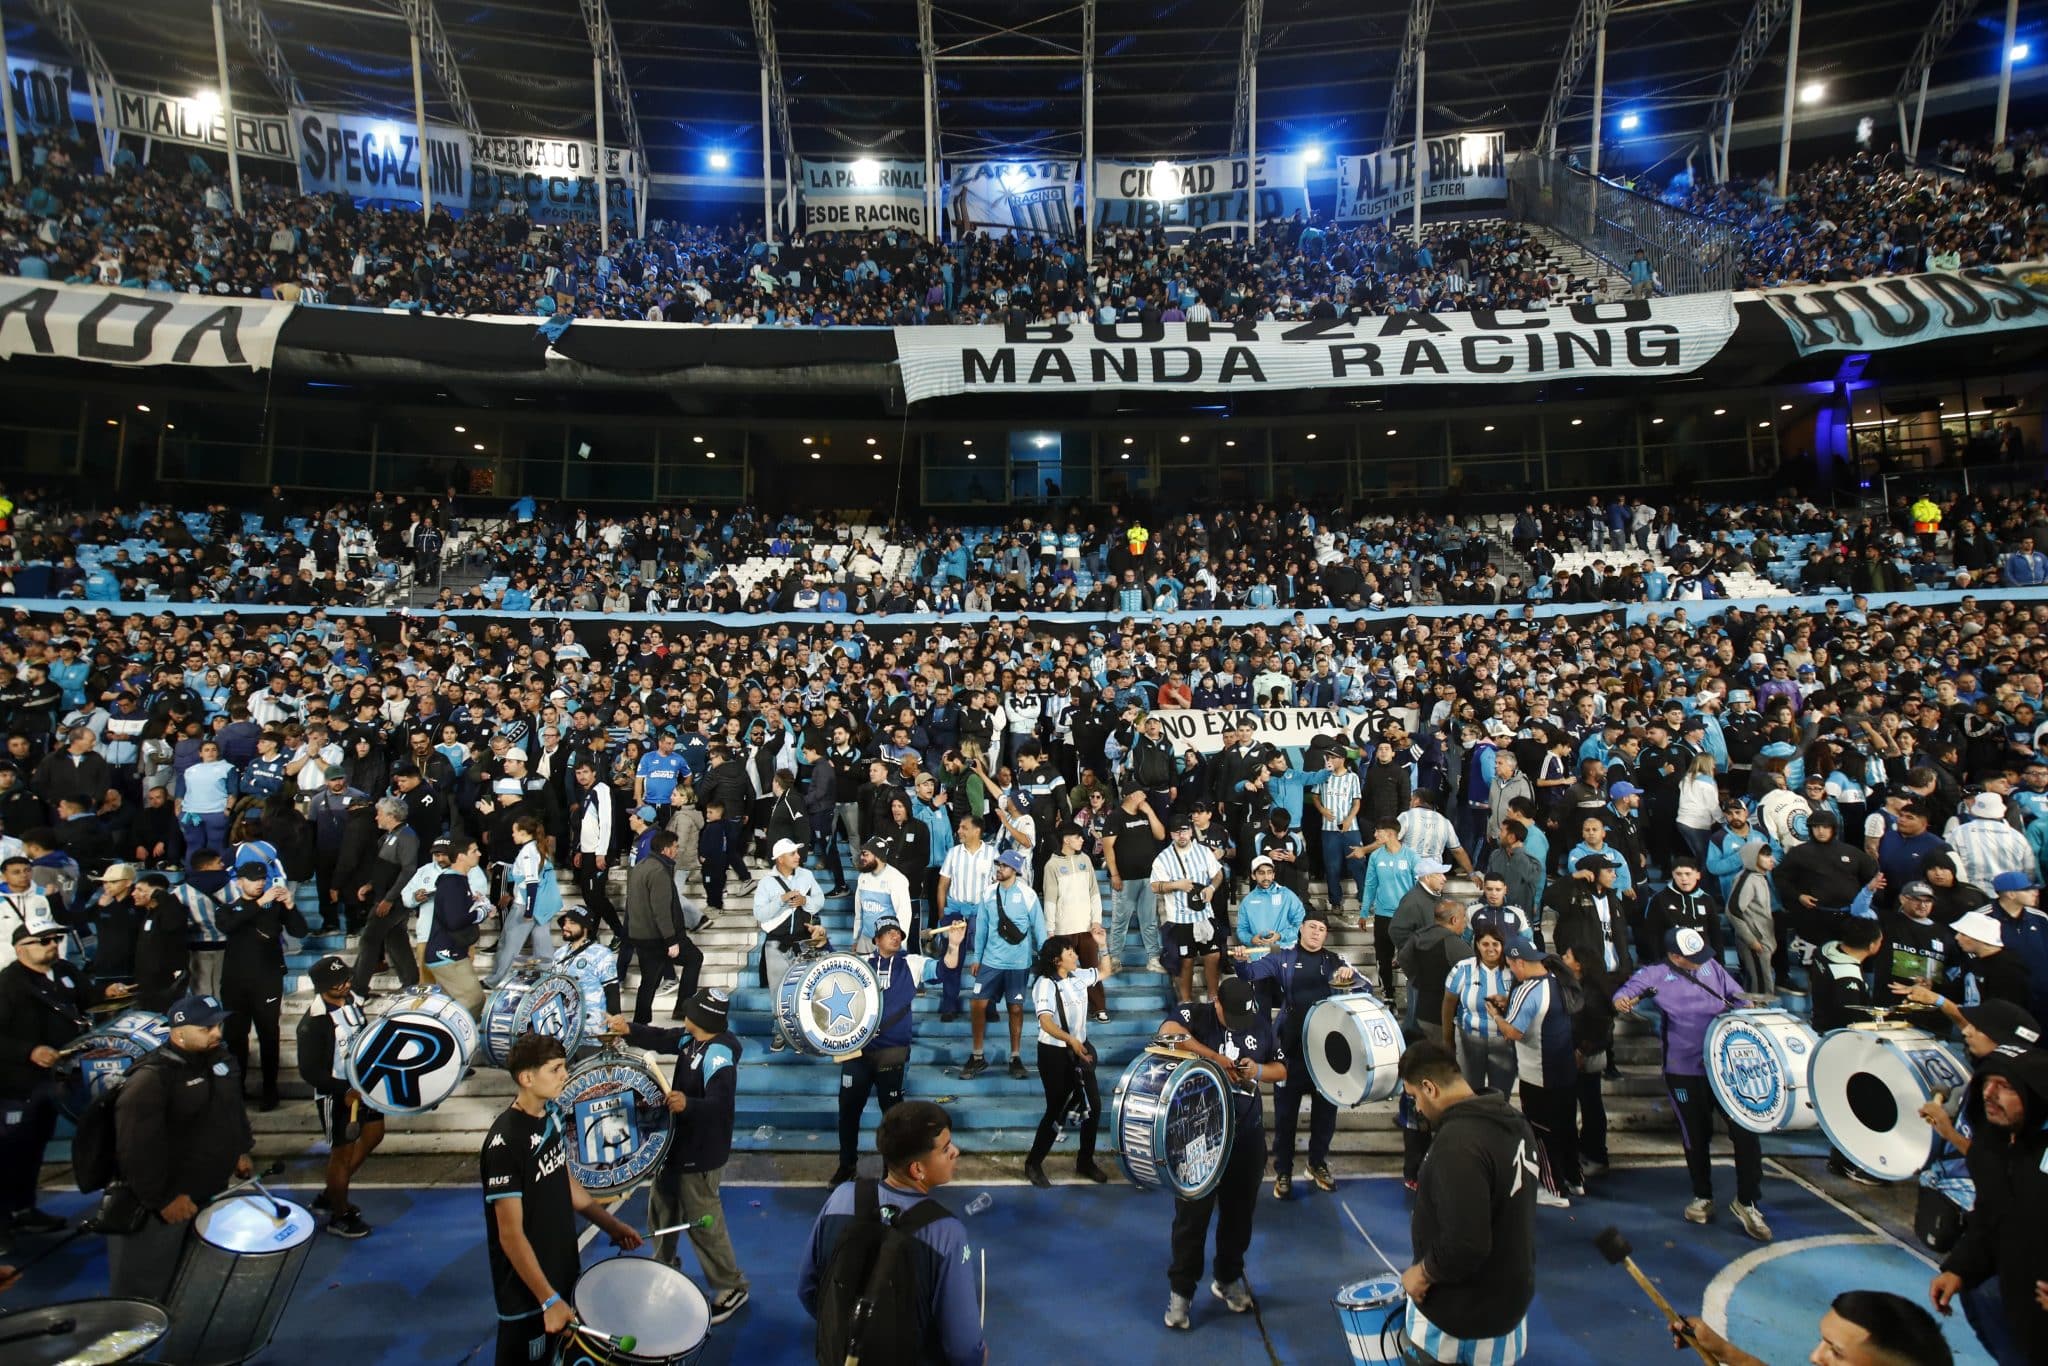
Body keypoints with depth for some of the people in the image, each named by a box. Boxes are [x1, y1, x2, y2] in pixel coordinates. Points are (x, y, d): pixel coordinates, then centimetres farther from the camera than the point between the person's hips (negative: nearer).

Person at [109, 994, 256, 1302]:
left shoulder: (223, 1060, 2)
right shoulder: (150, 1079, -23)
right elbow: (137, 1147, -25)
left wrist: (241, 1150, 19)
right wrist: (162, 1198, -23)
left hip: (209, 1190, 8)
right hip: (161, 1201, -8)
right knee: (141, 1287, 3)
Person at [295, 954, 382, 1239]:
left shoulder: (352, 1000, -5)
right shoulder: (314, 1022, -26)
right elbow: (309, 1072, -22)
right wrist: (345, 1093, -24)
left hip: (362, 1084, 8)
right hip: (335, 1094, -8)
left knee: (374, 1134, 20)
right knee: (343, 1151, 7)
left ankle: (330, 1195, 37)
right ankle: (339, 1216, 28)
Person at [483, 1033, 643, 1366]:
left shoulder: (551, 1115, -2)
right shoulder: (505, 1143, -27)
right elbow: (511, 1234, -25)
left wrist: (611, 1224, 7)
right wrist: (549, 1299, -24)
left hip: (562, 1269, 8)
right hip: (527, 1287, -8)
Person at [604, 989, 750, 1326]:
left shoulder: (719, 1055, -32)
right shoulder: (691, 1039, -2)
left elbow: (720, 1104, -41)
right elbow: (660, 1039, 0)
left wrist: (687, 1104, -58)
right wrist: (629, 1029, -18)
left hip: (701, 1154, -10)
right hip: (679, 1144, 10)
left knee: (702, 1223, 2)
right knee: (661, 1209, 26)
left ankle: (732, 1288, 19)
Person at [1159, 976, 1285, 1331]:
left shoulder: (1261, 1025, 3)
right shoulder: (1194, 1013, -11)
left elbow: (1282, 1069, 12)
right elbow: (1168, 1032, -32)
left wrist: (1258, 1070, -10)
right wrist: (1213, 1057, -34)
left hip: (1247, 1135, 4)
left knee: (1239, 1212, 16)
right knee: (1192, 1214, 3)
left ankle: (1229, 1279, 37)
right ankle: (1180, 1290, 18)